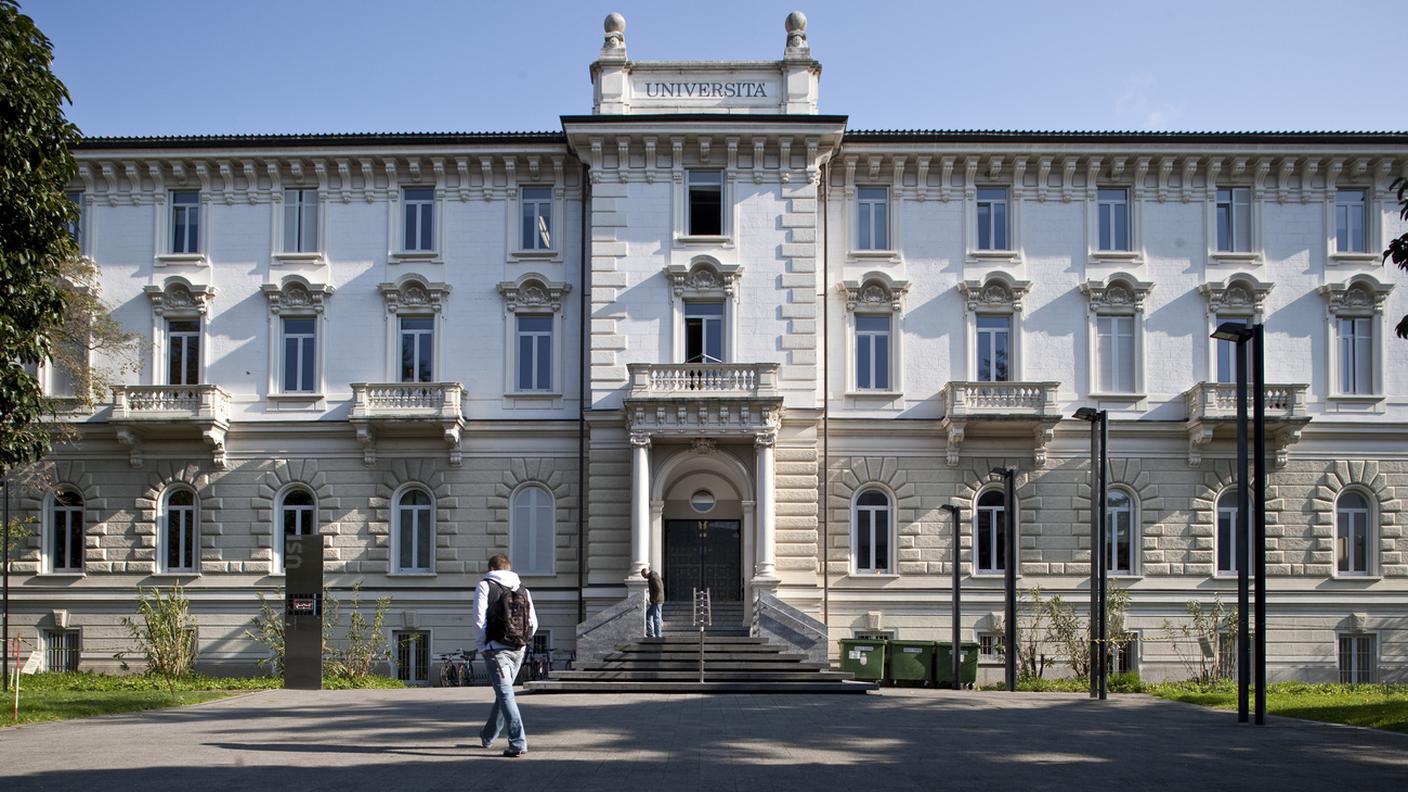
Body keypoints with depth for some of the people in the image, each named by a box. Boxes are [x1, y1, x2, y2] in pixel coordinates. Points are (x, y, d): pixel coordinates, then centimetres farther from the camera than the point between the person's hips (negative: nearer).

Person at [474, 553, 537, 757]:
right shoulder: (522, 589, 12)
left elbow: (479, 620, -10)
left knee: (505, 694, -7)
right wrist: (522, 641, 15)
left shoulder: (485, 586, -1)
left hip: (496, 649, -5)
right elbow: (533, 623, 7)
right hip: (518, 649, 5)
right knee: (503, 692, 19)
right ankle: (488, 736, 37)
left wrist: (484, 643, 3)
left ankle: (518, 743, -16)